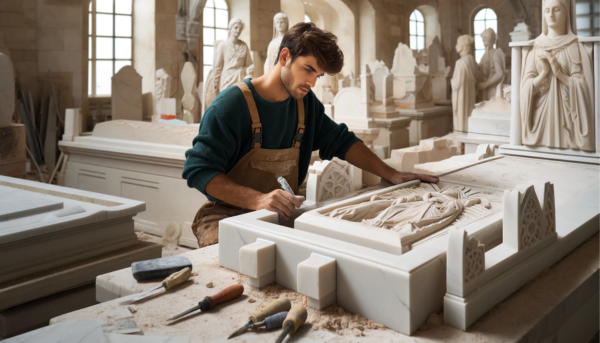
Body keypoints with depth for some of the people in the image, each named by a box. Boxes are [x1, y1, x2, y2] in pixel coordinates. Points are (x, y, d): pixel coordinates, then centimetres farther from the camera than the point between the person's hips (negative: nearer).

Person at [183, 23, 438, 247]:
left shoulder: (306, 102, 7)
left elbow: (341, 142, 15)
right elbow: (199, 169, -20)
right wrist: (258, 200, -35)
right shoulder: (233, 103, -14)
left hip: (281, 214, 6)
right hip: (227, 215, -5)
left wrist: (393, 175, 4)